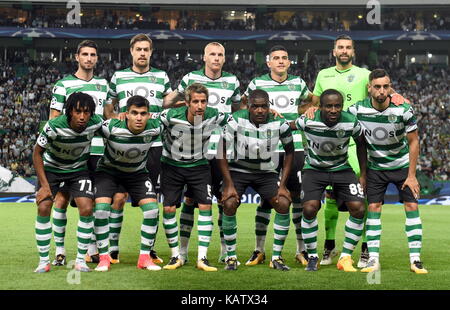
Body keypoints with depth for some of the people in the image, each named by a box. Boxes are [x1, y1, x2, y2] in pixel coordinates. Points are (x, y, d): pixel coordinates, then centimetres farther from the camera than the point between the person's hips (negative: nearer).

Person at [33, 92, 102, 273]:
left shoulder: (95, 123, -23)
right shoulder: (54, 127, -30)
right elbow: (37, 152, -16)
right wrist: (44, 185, -17)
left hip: (79, 169, 2)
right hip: (51, 168, -1)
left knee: (87, 209, -15)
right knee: (43, 208, -15)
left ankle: (81, 259, -1)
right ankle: (43, 261, -2)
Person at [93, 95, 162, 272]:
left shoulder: (154, 128, -23)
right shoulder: (111, 128, -31)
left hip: (137, 172, 2)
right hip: (108, 170, -2)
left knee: (152, 209, -14)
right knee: (101, 208, -21)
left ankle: (145, 257, 0)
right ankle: (104, 258, -8)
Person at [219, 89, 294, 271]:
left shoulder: (279, 123, -15)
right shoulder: (236, 120, -20)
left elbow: (289, 152, 0)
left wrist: (282, 185, -6)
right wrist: (229, 184, -16)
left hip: (267, 172, 2)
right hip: (238, 170, -1)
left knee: (283, 205, -16)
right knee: (229, 205, -22)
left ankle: (277, 257, -4)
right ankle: (231, 256, -5)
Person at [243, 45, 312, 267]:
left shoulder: (297, 82, 10)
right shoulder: (257, 83, 2)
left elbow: (311, 99, 27)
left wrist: (300, 111, 7)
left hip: (294, 147, 2)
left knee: (299, 198, 2)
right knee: (266, 199, 0)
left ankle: (302, 250, 10)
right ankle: (259, 250, 10)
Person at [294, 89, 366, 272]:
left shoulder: (351, 122, -18)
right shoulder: (308, 121, -22)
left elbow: (360, 144, 1)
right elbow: (286, 127, 0)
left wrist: (364, 174, 3)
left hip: (342, 169, 2)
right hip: (314, 169, -1)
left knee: (358, 208, -14)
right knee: (309, 208, -21)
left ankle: (345, 258, 0)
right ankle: (312, 257, -1)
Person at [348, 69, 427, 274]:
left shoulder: (403, 109, -20)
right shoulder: (358, 110, -17)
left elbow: (413, 142, -9)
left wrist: (411, 175, -11)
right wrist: (361, 173, -4)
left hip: (402, 164, -1)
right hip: (375, 166, 1)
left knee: (412, 206, -7)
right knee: (373, 208, -7)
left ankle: (415, 259, -3)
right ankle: (373, 259, -4)